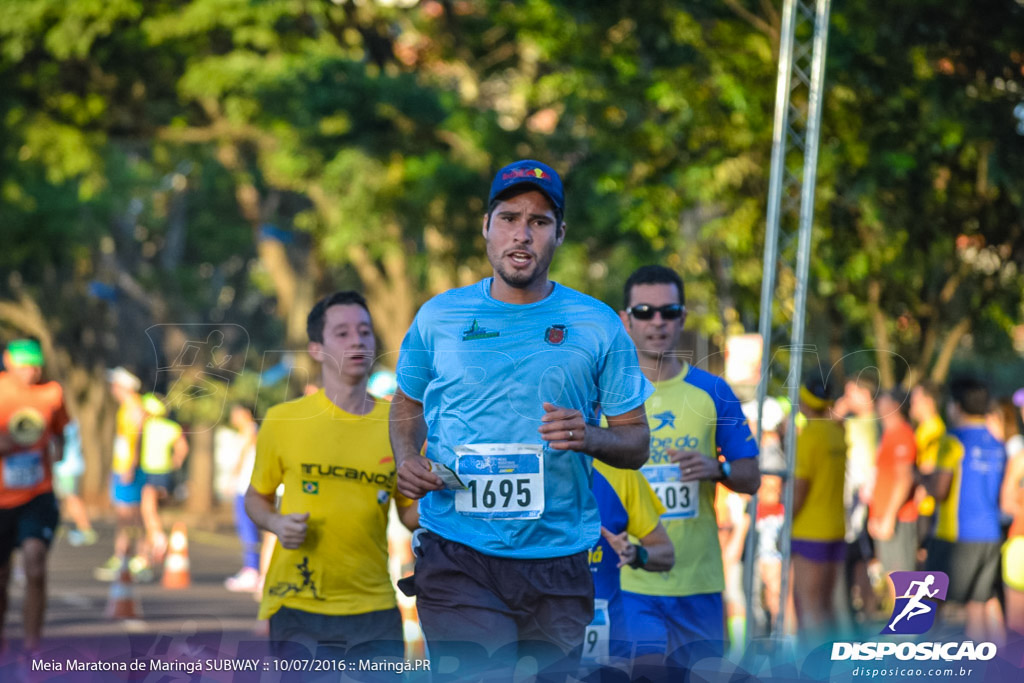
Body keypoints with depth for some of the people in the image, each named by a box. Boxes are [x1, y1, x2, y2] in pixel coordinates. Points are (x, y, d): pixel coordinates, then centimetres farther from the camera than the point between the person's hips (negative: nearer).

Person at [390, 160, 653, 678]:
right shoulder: (438, 318, 6)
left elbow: (636, 442, 7)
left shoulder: (597, 326, 4)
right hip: (458, 558, -1)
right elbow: (407, 405, 21)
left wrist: (588, 438, -14)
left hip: (557, 565, 1)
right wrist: (406, 459, 0)